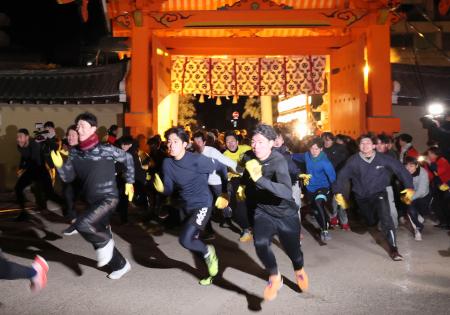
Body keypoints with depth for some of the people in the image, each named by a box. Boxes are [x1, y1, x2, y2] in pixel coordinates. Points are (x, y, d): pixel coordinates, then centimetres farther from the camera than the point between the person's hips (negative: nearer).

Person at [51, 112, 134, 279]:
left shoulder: (105, 149, -14)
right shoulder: (75, 153, 2)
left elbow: (128, 158, 0)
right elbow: (68, 177, 3)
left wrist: (129, 182, 4)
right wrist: (60, 166, -16)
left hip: (108, 198, -7)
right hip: (92, 201, 7)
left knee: (81, 224, -28)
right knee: (99, 239, 15)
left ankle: (105, 242, 2)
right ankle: (121, 265, 37)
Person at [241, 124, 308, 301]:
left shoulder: (278, 161, -25)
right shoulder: (250, 158, -9)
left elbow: (287, 193, -42)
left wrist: (260, 178, -50)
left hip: (286, 213, -2)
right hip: (263, 211, 3)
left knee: (292, 250, 12)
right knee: (260, 243, -26)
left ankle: (299, 270, 51)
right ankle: (275, 278, 2)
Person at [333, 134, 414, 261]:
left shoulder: (383, 159, -15)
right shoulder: (353, 160, -15)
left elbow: (400, 169, -9)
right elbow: (342, 176, -10)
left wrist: (409, 187, -13)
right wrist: (338, 192, -17)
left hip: (378, 193, -1)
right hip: (361, 196, 2)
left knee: (385, 217, -26)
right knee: (371, 222, 16)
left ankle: (393, 248, -16)